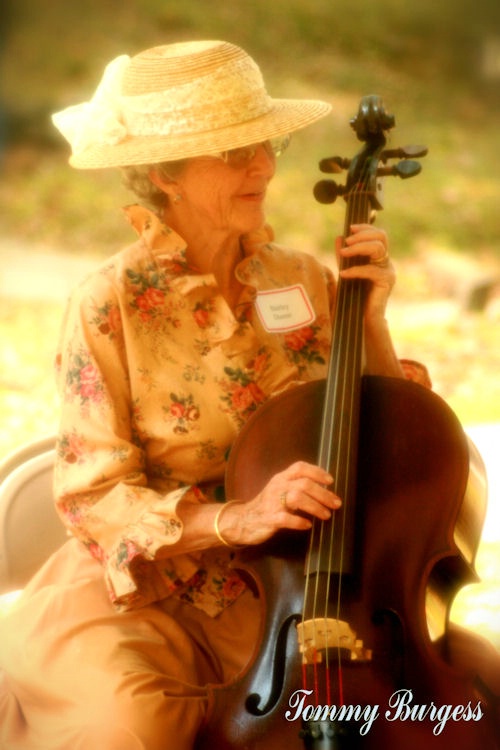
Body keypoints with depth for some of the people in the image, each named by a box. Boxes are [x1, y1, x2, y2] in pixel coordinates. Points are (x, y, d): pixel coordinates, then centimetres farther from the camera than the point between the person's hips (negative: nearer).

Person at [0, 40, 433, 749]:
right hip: (144, 592, -4)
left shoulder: (302, 278, 4)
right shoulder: (111, 303, -9)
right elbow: (93, 497, -10)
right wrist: (233, 518, -25)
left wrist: (372, 323, -6)